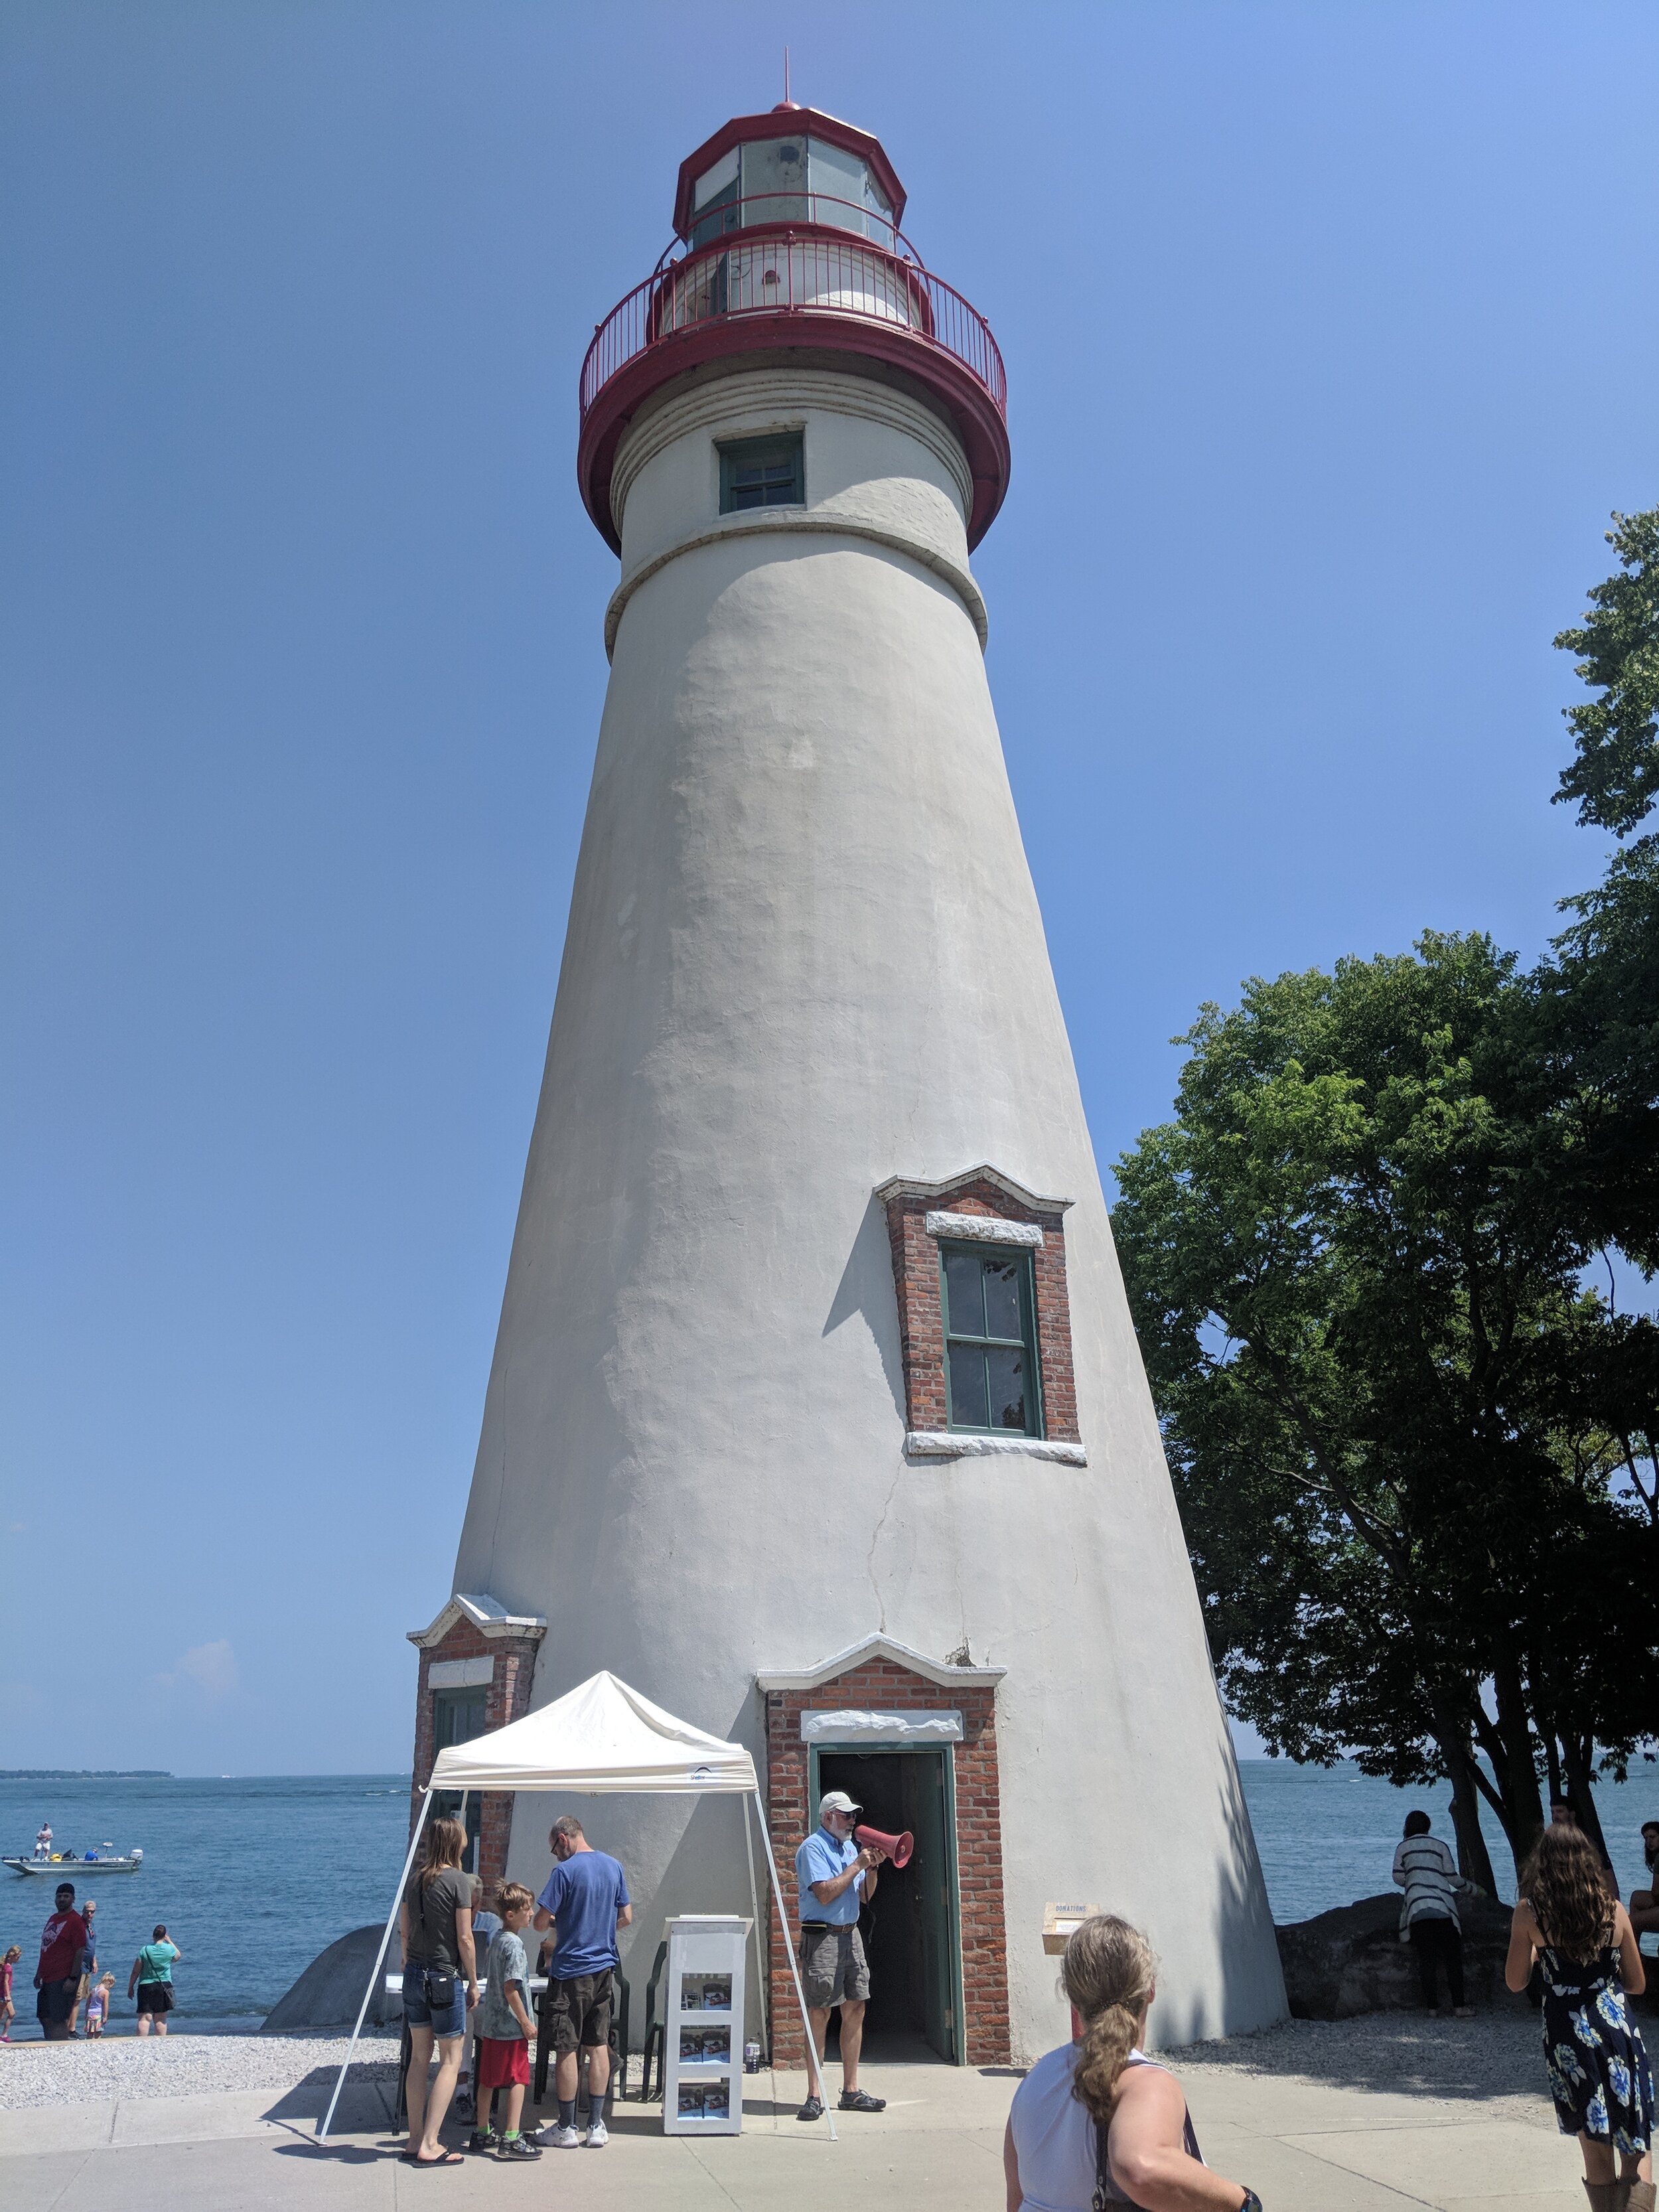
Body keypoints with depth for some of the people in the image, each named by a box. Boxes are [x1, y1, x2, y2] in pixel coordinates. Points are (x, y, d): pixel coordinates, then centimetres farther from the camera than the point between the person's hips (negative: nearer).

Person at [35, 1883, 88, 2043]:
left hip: (64, 1979, -9)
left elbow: (80, 1952, -15)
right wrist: (39, 1974, 18)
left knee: (59, 2020, -8)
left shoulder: (76, 1921, -10)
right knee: (44, 2018, 11)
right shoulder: (53, 1919, 15)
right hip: (47, 1978, 9)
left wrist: (73, 1979, -20)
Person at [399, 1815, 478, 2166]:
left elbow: (403, 1932, 10)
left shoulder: (415, 1879, 5)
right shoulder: (458, 1880, -13)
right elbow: (464, 1939, -11)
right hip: (446, 1978, -6)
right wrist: (474, 1982, -2)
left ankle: (415, 2141, 21)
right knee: (451, 2059, 3)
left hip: (414, 1976, 7)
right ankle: (429, 2146, 0)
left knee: (419, 2057, 15)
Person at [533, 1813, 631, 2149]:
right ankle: (596, 2127, 15)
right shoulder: (613, 1866, 4)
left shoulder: (565, 1871, -15)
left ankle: (567, 2129, 12)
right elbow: (626, 1919, 10)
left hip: (571, 1972, -6)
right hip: (604, 1968, 6)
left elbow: (540, 1923, -15)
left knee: (566, 2049, 4)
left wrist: (556, 1921, 6)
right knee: (599, 2046, 11)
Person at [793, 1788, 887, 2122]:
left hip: (850, 1935, 8)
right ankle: (814, 2095, 0)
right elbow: (825, 1893, -19)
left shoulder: (849, 1847, 15)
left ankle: (851, 2091, 15)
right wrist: (858, 1865, -14)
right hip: (822, 1937, -8)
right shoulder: (813, 1848, -9)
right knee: (820, 2013, -5)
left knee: (855, 2009, 7)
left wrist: (873, 1868, 0)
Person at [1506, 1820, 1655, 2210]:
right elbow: (1637, 1984, 8)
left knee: (1596, 2151, 13)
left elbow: (1516, 1981, -1)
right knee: (1636, 2149, 10)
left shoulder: (1529, 1912, -7)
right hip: (1618, 2027, 1)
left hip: (1568, 2035, -1)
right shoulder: (1614, 1910, -2)